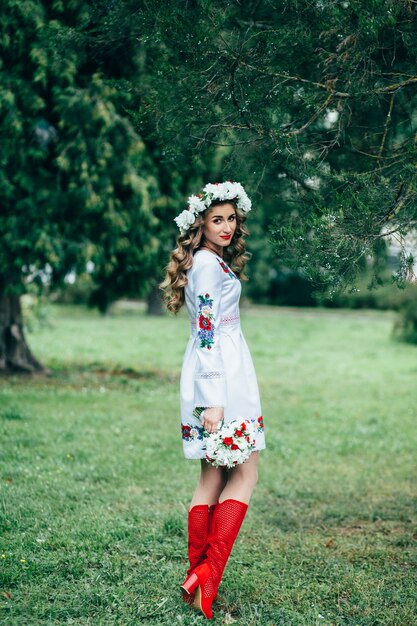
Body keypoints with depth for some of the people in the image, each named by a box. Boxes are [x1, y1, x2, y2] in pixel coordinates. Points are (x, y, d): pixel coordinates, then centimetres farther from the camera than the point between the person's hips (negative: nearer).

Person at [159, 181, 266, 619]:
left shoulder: (211, 261, 19)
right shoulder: (208, 264, -11)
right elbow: (207, 333, -19)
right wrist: (214, 400, -24)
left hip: (216, 373, 9)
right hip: (219, 374, -9)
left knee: (214, 476, 9)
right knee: (244, 473, -6)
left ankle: (197, 575, 11)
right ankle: (210, 573, -10)